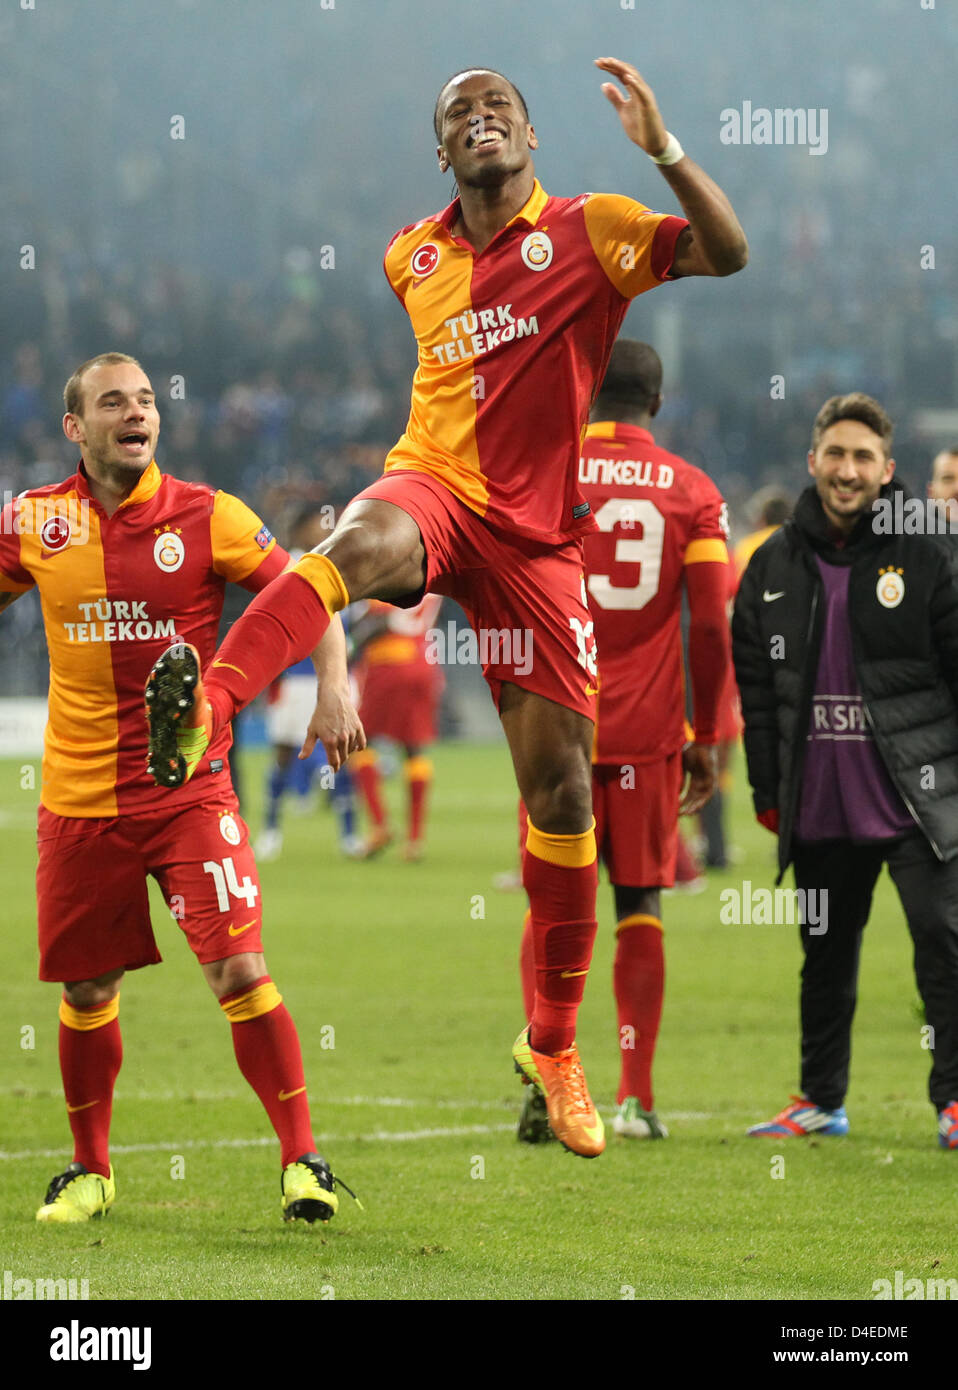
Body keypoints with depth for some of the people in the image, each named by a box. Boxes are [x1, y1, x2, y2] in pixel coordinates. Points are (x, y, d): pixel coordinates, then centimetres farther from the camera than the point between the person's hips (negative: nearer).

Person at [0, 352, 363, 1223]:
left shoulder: (207, 517, -4)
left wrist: (333, 690, -14)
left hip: (188, 787, -2)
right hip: (78, 797, 2)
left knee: (239, 971, -13)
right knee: (86, 990, 9)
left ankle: (302, 1160, -4)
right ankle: (91, 1169, 28)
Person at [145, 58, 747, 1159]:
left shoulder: (590, 231, 1)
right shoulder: (413, 257, 13)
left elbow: (725, 253, -14)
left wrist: (663, 150, -25)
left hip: (534, 531, 0)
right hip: (432, 486, 0)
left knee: (560, 786, 2)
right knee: (357, 543, -39)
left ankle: (552, 1043, 17)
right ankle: (203, 708, -64)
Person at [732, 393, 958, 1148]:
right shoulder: (775, 565, 7)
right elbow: (754, 683, 12)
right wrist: (767, 789, 10)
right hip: (818, 801, 4)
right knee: (826, 951, 13)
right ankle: (821, 1099, 23)